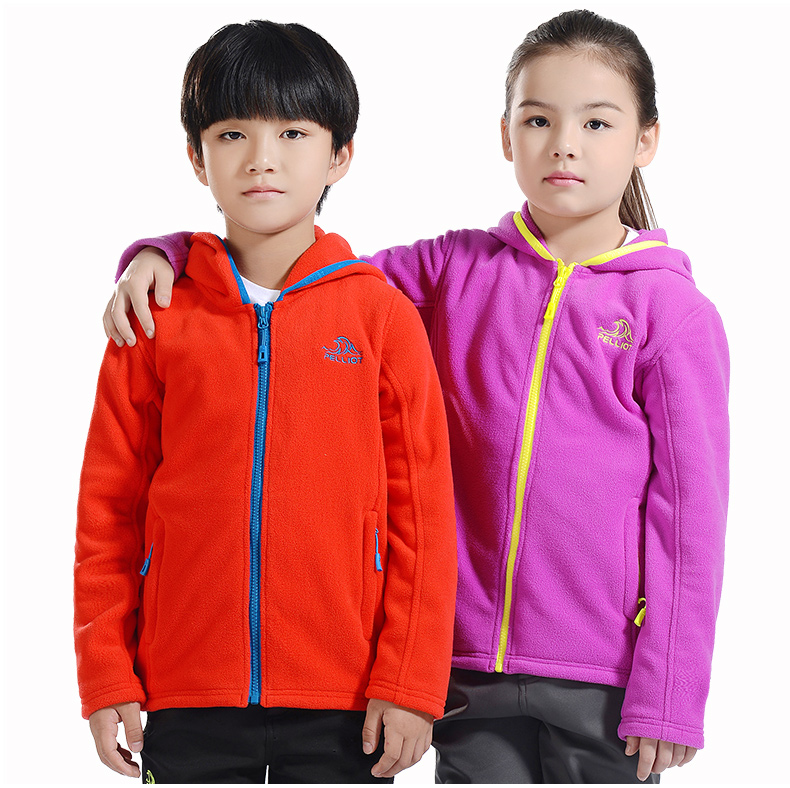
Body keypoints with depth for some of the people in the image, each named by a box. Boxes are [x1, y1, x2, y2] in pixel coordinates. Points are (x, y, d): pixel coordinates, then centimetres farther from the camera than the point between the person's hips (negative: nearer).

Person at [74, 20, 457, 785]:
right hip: (186, 699, 1)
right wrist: (106, 676, 1)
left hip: (344, 703, -1)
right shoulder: (155, 318, 3)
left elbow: (422, 512, -1)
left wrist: (410, 683, -5)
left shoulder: (382, 313, 0)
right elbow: (109, 507, 5)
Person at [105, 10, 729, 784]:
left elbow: (690, 510, -3)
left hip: (604, 684, -2)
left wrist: (669, 696, -6)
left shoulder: (674, 311, -2)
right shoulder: (455, 271, 6)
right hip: (473, 669, 2)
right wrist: (162, 253, -7)